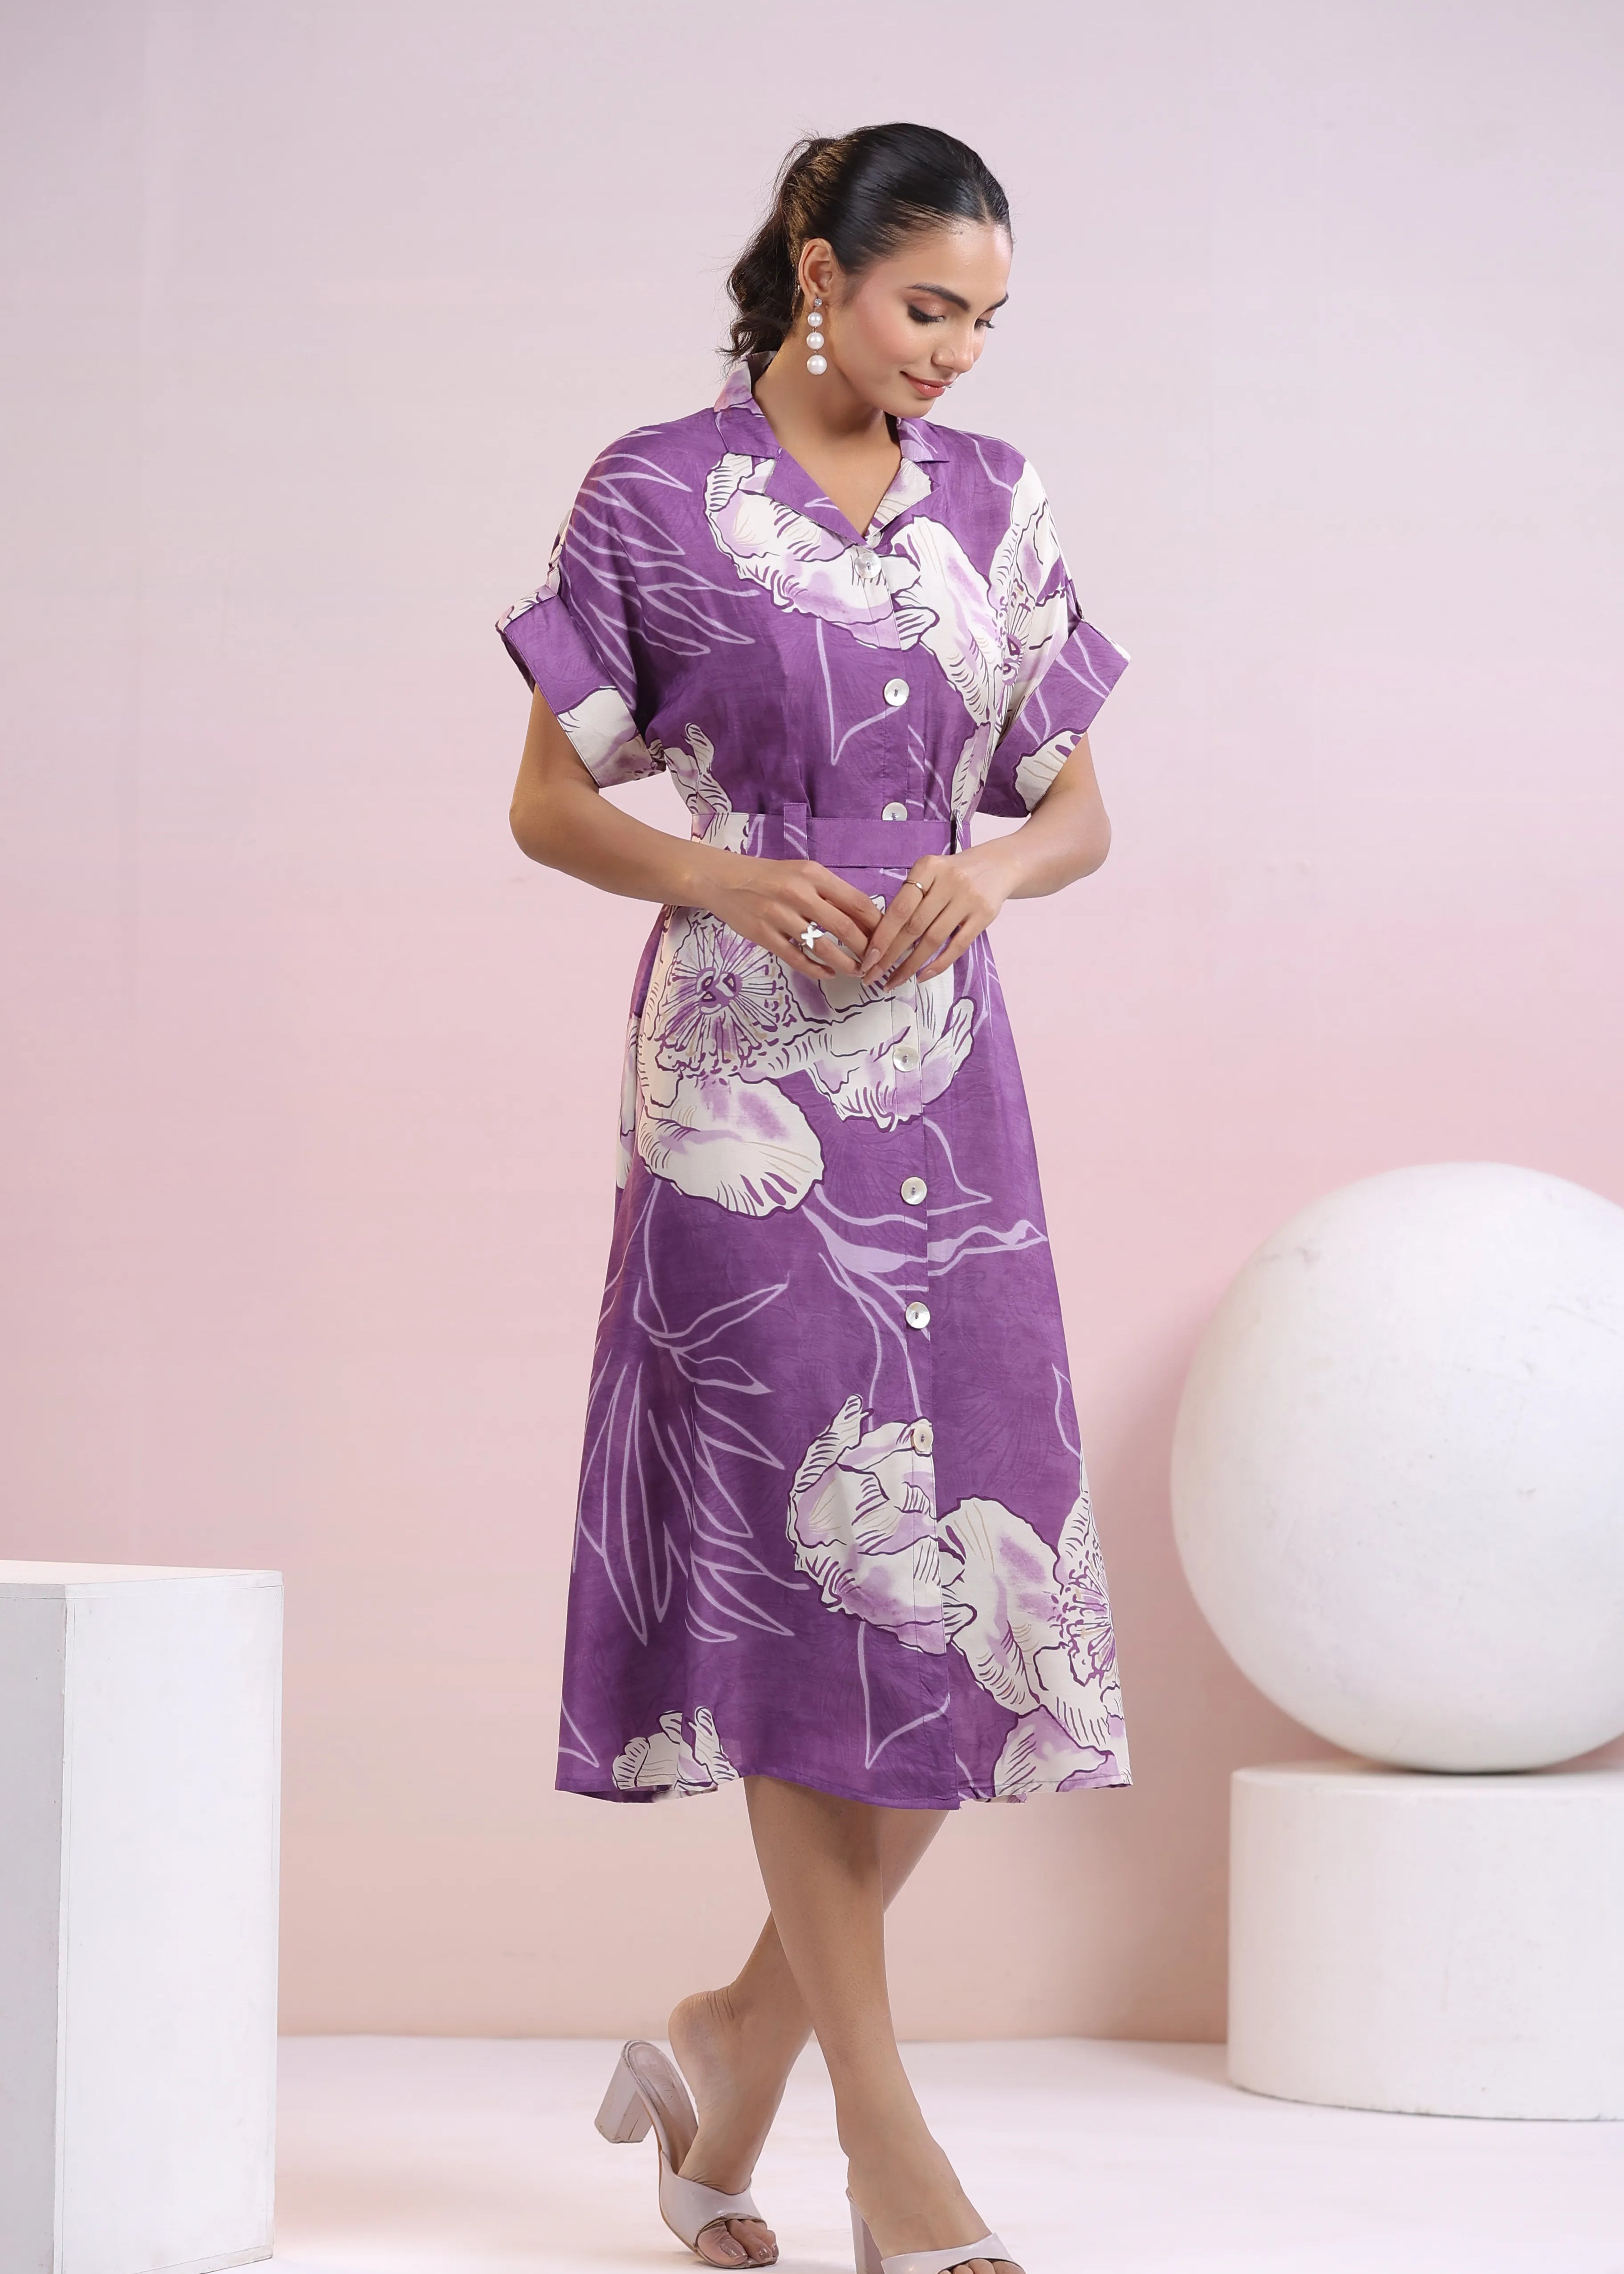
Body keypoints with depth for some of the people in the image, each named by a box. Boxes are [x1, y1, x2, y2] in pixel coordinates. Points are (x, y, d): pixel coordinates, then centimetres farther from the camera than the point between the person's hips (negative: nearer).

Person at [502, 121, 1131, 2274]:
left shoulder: (991, 504, 10)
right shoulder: (658, 496, -2)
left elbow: (1077, 808, 15)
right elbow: (550, 803, 1)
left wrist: (992, 866, -7)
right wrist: (732, 878, -15)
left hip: (945, 1085, 5)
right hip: (745, 1088, -5)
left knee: (980, 1578, 1)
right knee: (803, 1569, -6)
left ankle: (736, 2044, 18)